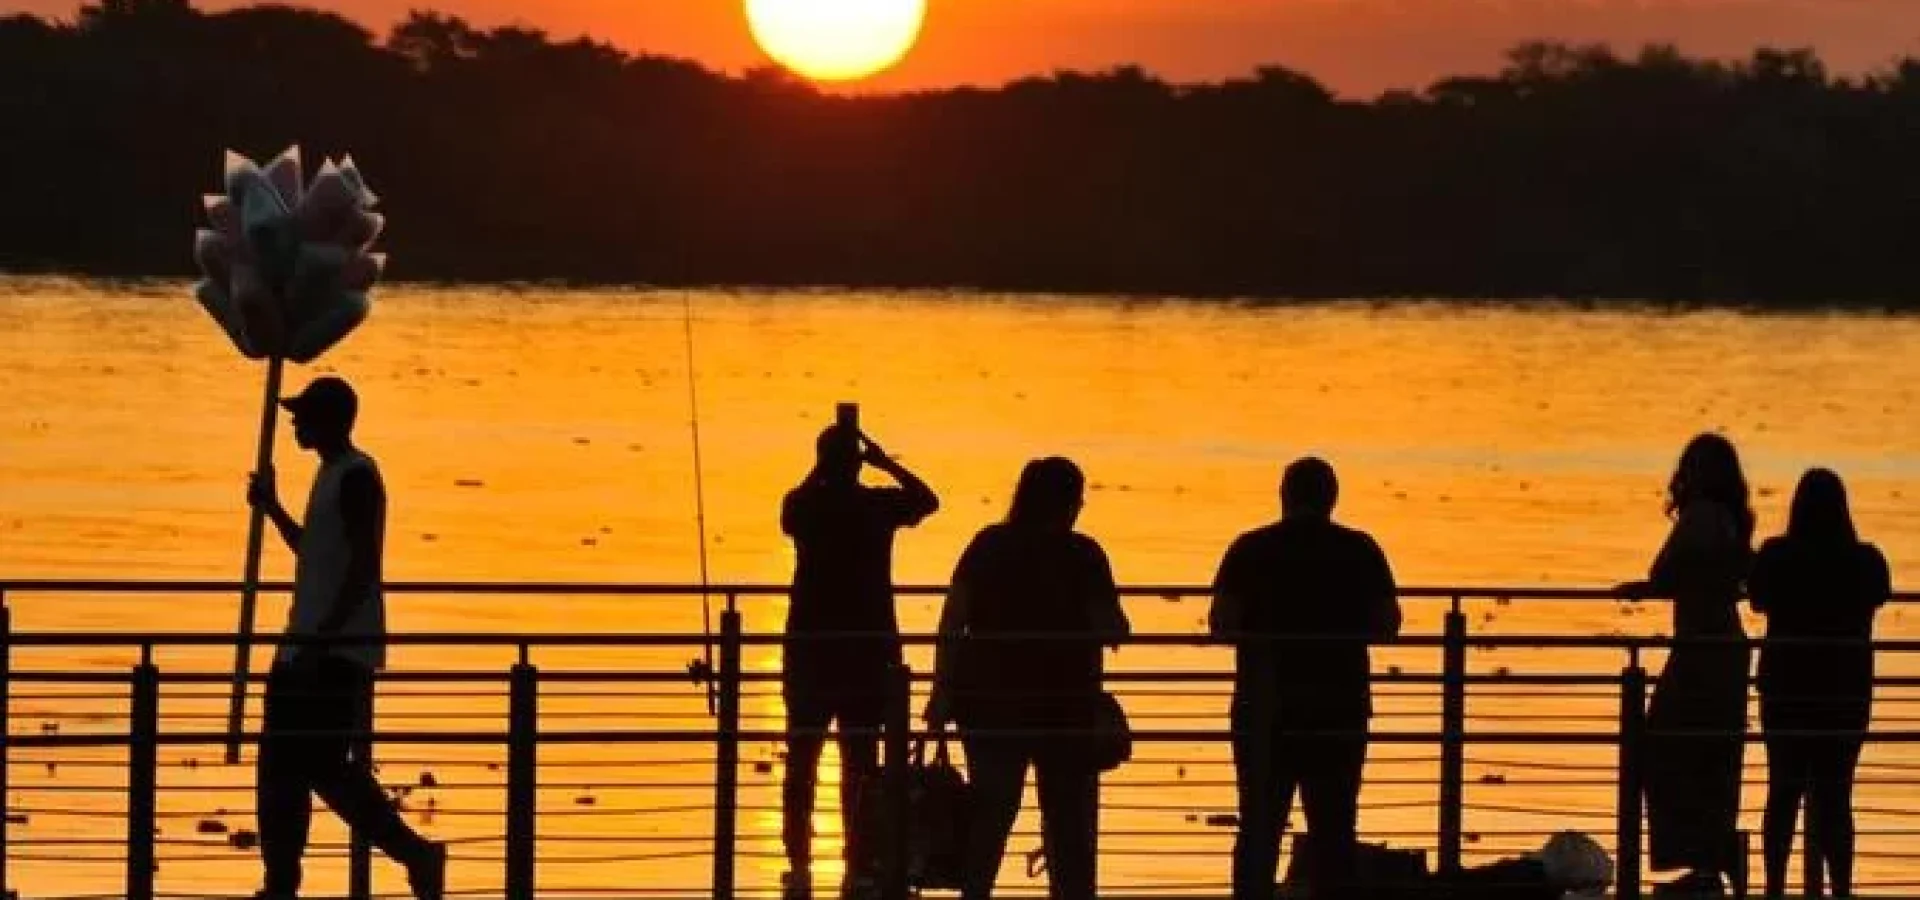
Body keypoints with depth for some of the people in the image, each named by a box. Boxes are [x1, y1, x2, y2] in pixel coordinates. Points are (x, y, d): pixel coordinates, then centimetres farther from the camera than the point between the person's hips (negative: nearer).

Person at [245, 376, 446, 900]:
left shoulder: (356, 478, -13)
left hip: (340, 651, -10)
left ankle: (415, 853, -3)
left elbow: (362, 566, -20)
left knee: (324, 766, -12)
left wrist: (324, 639, -24)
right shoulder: (331, 475, 17)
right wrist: (272, 510, 26)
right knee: (281, 768, 8)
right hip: (310, 647, 10)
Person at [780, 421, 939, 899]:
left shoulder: (804, 505, -4)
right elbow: (927, 499, 15)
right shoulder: (879, 506, -5)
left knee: (802, 759, 10)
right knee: (860, 762, 1)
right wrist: (885, 463, 14)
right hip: (870, 649, -1)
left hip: (811, 648, 1)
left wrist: (823, 471, 22)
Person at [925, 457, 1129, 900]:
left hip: (990, 702, 3)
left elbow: (951, 622, -3)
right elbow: (1112, 630, -10)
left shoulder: (988, 546, 3)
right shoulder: (1082, 555, -6)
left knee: (988, 818, 10)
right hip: (1064, 708, -3)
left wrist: (943, 692, -1)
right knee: (1068, 824, 7)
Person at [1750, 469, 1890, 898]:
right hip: (1846, 689, 0)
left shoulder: (1776, 556, -9)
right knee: (1834, 795, 1)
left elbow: (1758, 600, 9)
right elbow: (1879, 595, 13)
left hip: (1785, 688, 1)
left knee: (1784, 791, 11)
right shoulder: (1865, 560, -8)